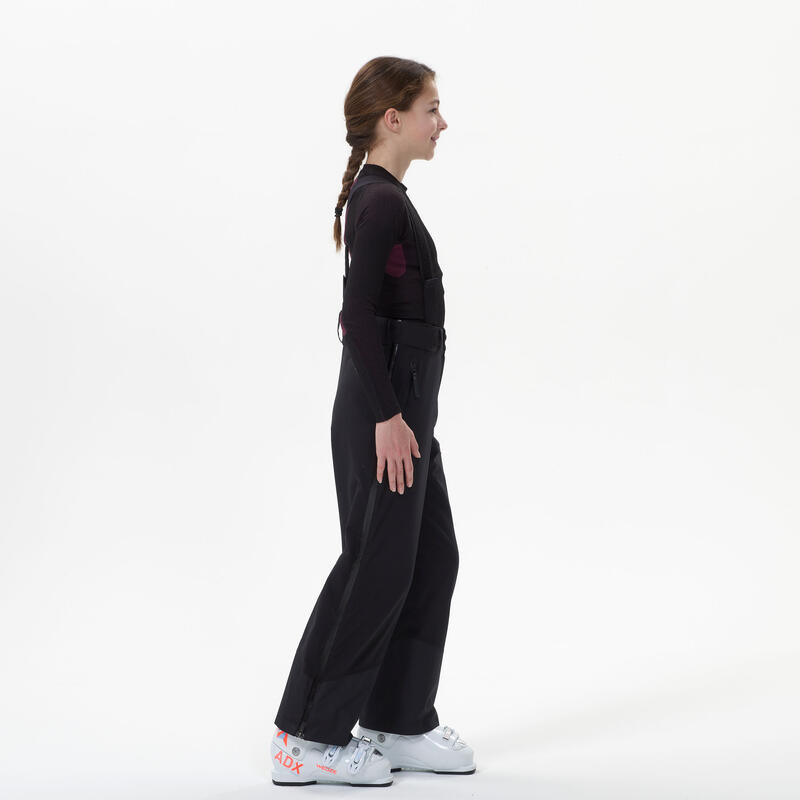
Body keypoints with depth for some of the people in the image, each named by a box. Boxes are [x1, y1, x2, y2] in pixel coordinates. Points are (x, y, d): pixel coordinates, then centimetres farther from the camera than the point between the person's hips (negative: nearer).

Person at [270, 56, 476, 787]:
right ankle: (307, 736, 8)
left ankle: (399, 723, 22)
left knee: (432, 557, 13)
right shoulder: (381, 201, -15)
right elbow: (358, 315, -22)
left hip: (403, 402, 10)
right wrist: (387, 416, -22)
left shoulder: (379, 197, 15)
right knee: (376, 564, -3)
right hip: (385, 405, -10)